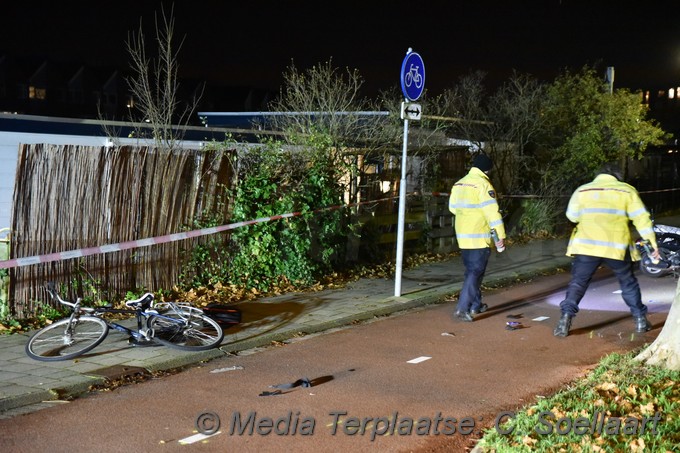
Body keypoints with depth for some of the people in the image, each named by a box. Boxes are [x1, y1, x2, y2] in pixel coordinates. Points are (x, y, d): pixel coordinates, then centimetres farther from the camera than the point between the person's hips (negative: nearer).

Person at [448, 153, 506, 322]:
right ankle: (462, 309, -11)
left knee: (471, 270, 19)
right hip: (479, 237, -8)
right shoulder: (483, 184, -15)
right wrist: (501, 235, -17)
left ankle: (475, 305, 29)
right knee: (475, 272, -5)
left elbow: (453, 207, 18)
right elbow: (492, 211, -19)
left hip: (462, 236, 8)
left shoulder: (459, 184, 10)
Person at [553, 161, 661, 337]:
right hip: (617, 247, 0)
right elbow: (641, 218, 0)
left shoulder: (582, 190, 8)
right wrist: (652, 242, 4)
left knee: (577, 283, 5)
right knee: (628, 283, 18)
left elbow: (572, 215, 12)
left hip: (587, 246, 0)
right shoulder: (626, 190, 4)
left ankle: (565, 319, -7)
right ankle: (640, 319, 21)